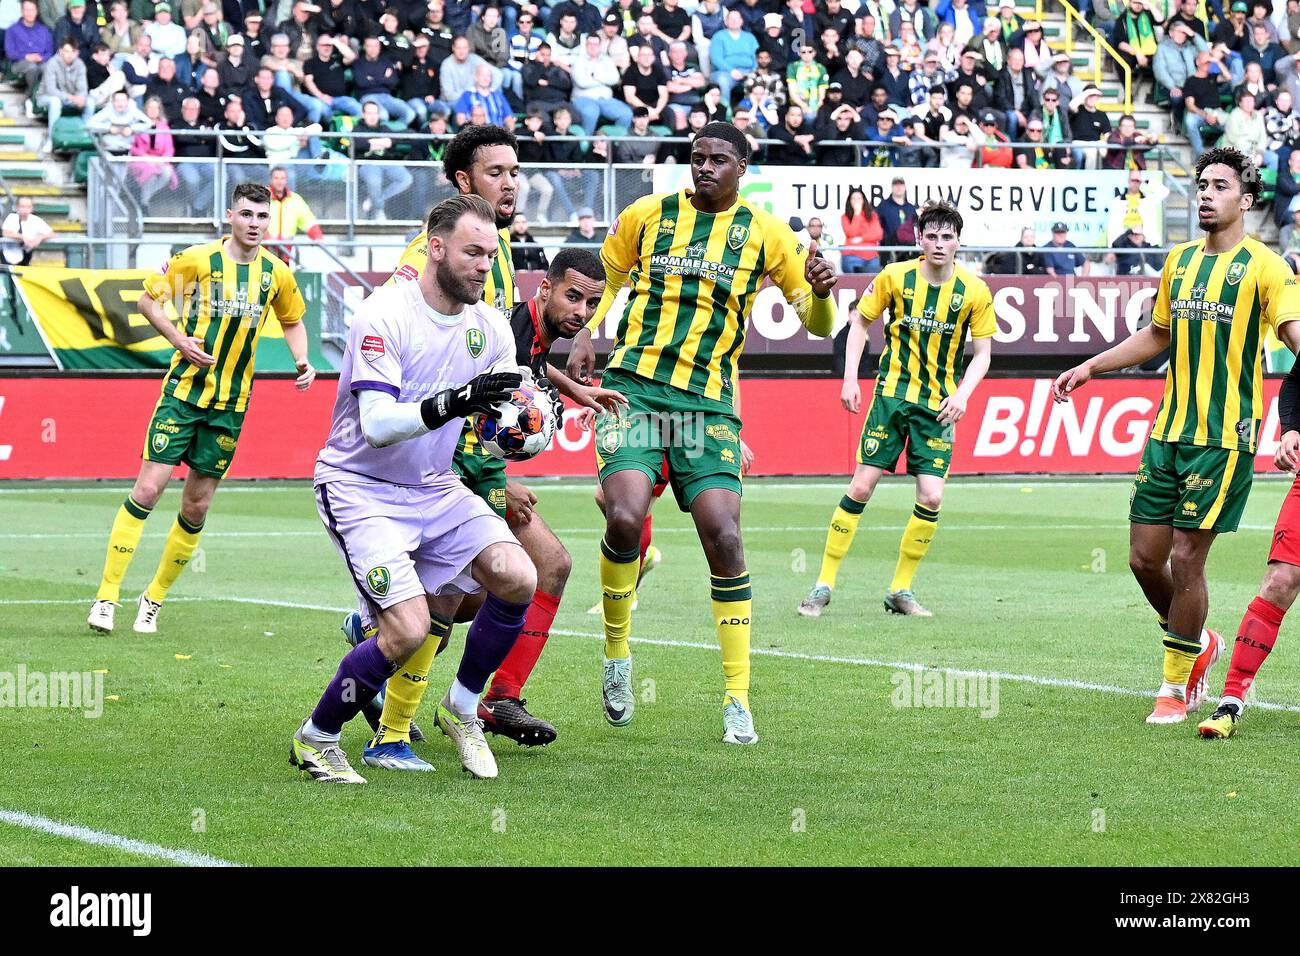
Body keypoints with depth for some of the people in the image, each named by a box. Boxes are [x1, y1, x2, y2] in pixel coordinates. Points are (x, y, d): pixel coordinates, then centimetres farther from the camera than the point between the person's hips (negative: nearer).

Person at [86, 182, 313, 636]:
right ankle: (106, 596, -5)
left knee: (197, 506, 4)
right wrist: (180, 339, -11)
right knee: (148, 488, -10)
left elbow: (292, 321, 20)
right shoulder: (197, 259, -7)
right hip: (185, 390, -3)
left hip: (231, 403, 3)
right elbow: (147, 300, 2)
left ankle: (154, 599, 21)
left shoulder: (277, 274, 2)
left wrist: (302, 362, 2)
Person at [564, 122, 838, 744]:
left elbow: (818, 325, 9)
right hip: (634, 385, 0)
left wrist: (820, 292, -14)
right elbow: (607, 281, 24)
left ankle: (738, 699, -1)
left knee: (723, 537, -12)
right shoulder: (646, 216, 8)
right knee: (625, 518, -22)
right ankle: (616, 652, 4)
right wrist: (586, 336, 6)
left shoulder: (764, 234, 7)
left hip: (709, 402, 0)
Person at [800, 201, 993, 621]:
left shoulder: (975, 292, -4)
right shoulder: (896, 276, -5)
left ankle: (900, 590, 8)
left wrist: (962, 394, -13)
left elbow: (982, 353, 3)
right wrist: (850, 379, -1)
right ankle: (824, 584, 0)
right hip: (892, 393, -1)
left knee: (931, 498, -9)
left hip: (938, 404, 1)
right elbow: (860, 322, 8)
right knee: (861, 487, -7)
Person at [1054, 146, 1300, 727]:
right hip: (1169, 432, 6)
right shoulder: (1181, 261, 13)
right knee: (1145, 557, 5)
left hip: (1224, 436, -6)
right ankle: (1196, 642, 31)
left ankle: (1176, 686, 10)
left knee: (1186, 559, -5)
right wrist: (1089, 369, 27)